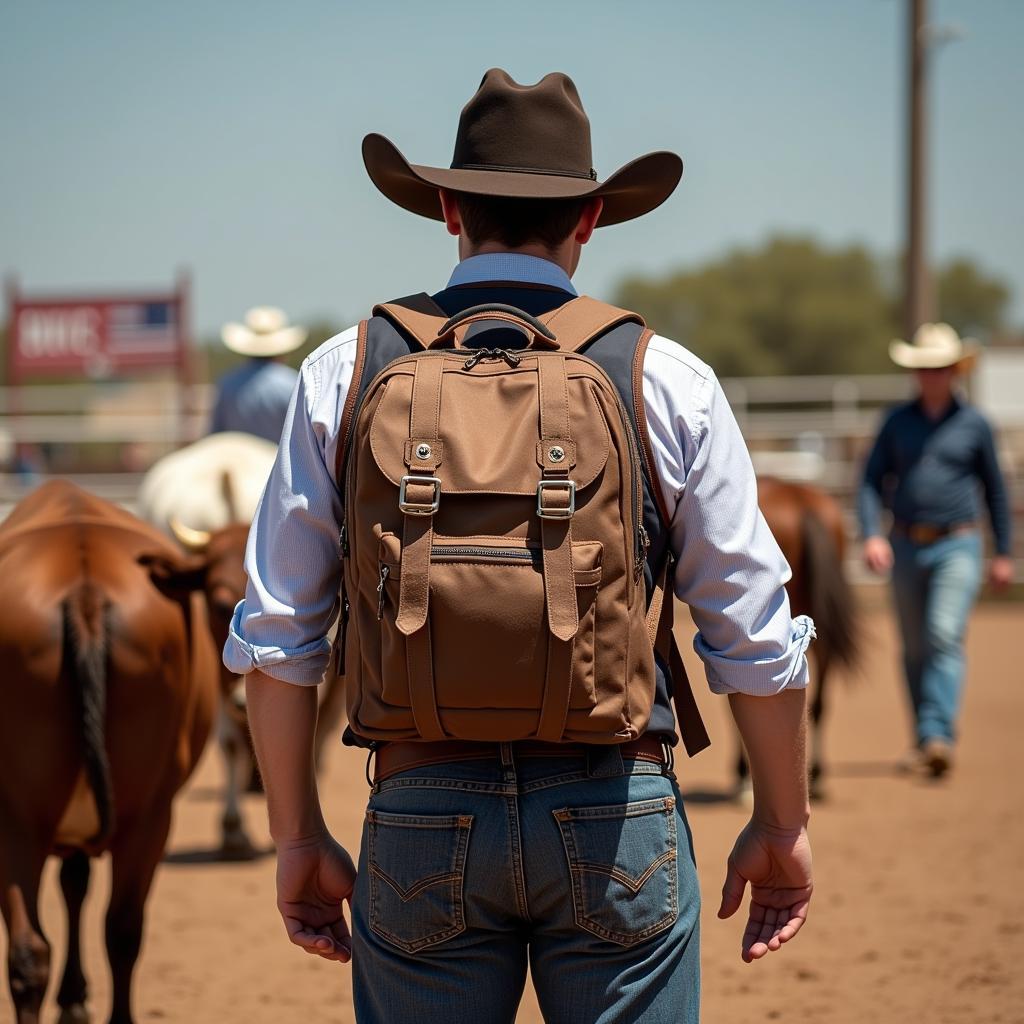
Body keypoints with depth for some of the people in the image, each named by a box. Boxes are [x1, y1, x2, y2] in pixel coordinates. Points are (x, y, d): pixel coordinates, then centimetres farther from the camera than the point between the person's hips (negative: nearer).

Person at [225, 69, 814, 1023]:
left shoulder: (344, 375, 4)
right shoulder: (669, 381, 1)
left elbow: (277, 636, 5)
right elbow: (755, 638, 3)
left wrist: (297, 837, 13)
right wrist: (782, 826, 14)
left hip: (420, 808, 1)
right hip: (616, 807, -1)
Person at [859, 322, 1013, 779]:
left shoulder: (973, 424, 1)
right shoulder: (898, 422, 5)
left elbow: (994, 489, 8)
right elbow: (872, 481, 3)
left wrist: (1003, 553, 9)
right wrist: (871, 535, -13)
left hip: (956, 547, -3)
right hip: (906, 547, 3)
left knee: (945, 635, -20)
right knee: (914, 650, 11)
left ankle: (939, 737, -28)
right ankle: (923, 741, 23)